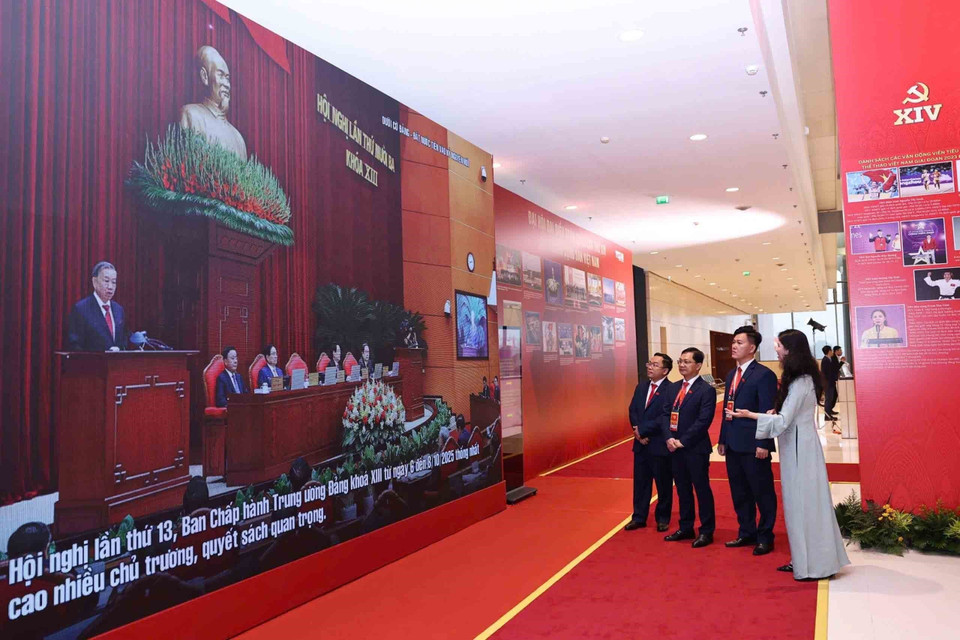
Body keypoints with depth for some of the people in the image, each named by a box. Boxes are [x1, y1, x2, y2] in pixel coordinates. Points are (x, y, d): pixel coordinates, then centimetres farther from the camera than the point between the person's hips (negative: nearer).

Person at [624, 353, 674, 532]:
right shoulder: (641, 387, 10)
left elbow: (665, 417, -19)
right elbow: (633, 411, 7)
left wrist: (642, 429, -17)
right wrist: (638, 432, -9)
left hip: (660, 445, -6)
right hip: (641, 444, 6)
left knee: (663, 484, 9)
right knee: (640, 482, 13)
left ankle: (663, 518, 23)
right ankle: (639, 517, 23)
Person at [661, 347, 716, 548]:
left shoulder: (706, 390, -9)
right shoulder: (673, 388, 12)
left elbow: (703, 421, -16)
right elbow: (665, 414, 8)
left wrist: (683, 441, -17)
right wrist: (669, 438, -8)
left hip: (696, 449, -6)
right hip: (675, 447, 7)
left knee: (702, 489, 3)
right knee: (682, 490, 15)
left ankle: (706, 531, 15)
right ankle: (686, 528, 26)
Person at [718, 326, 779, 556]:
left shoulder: (764, 375, -10)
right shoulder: (731, 375, 14)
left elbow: (768, 412, -14)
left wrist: (763, 444, -18)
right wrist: (722, 439, 14)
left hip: (753, 446, -8)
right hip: (733, 445, 8)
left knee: (762, 493, 6)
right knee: (739, 493, 15)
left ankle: (765, 537, 18)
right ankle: (746, 533, 28)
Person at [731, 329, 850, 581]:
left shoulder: (799, 383, -19)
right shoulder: (804, 378, 10)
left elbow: (783, 421, -21)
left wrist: (751, 415, -16)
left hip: (799, 449, -10)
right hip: (798, 446, 10)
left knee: (803, 503, -1)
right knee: (802, 502, 15)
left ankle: (812, 564, 9)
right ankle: (804, 559, 24)